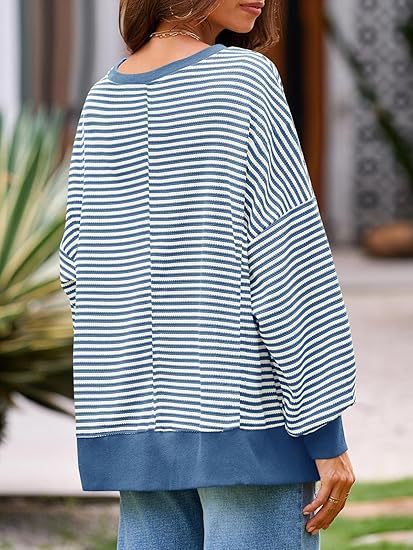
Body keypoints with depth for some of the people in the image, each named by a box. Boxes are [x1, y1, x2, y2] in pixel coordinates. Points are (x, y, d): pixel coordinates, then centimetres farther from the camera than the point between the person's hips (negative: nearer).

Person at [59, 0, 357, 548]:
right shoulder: (246, 79, -11)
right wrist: (328, 432, -13)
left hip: (142, 420, 6)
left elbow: (82, 271, 10)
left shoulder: (102, 102, 8)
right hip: (248, 417, -6)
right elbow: (291, 262, -15)